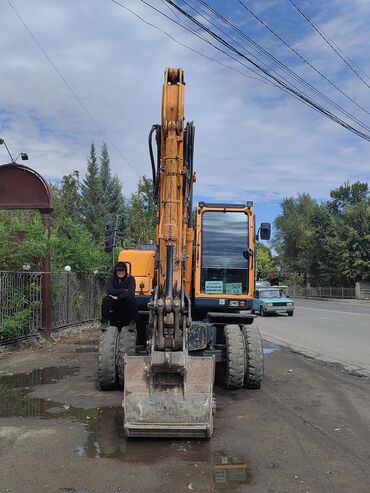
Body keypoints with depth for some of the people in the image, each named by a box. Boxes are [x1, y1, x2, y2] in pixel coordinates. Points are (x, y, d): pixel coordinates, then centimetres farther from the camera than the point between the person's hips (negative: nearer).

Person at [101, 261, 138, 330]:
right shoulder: (111, 279, 0)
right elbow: (109, 291, -18)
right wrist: (124, 291, -20)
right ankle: (105, 322, -18)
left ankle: (133, 321, -19)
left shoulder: (130, 278, -2)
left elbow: (131, 292, -17)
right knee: (106, 299, -27)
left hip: (126, 306, -1)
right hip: (114, 305, 1)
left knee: (131, 298, -32)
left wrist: (118, 297, -23)